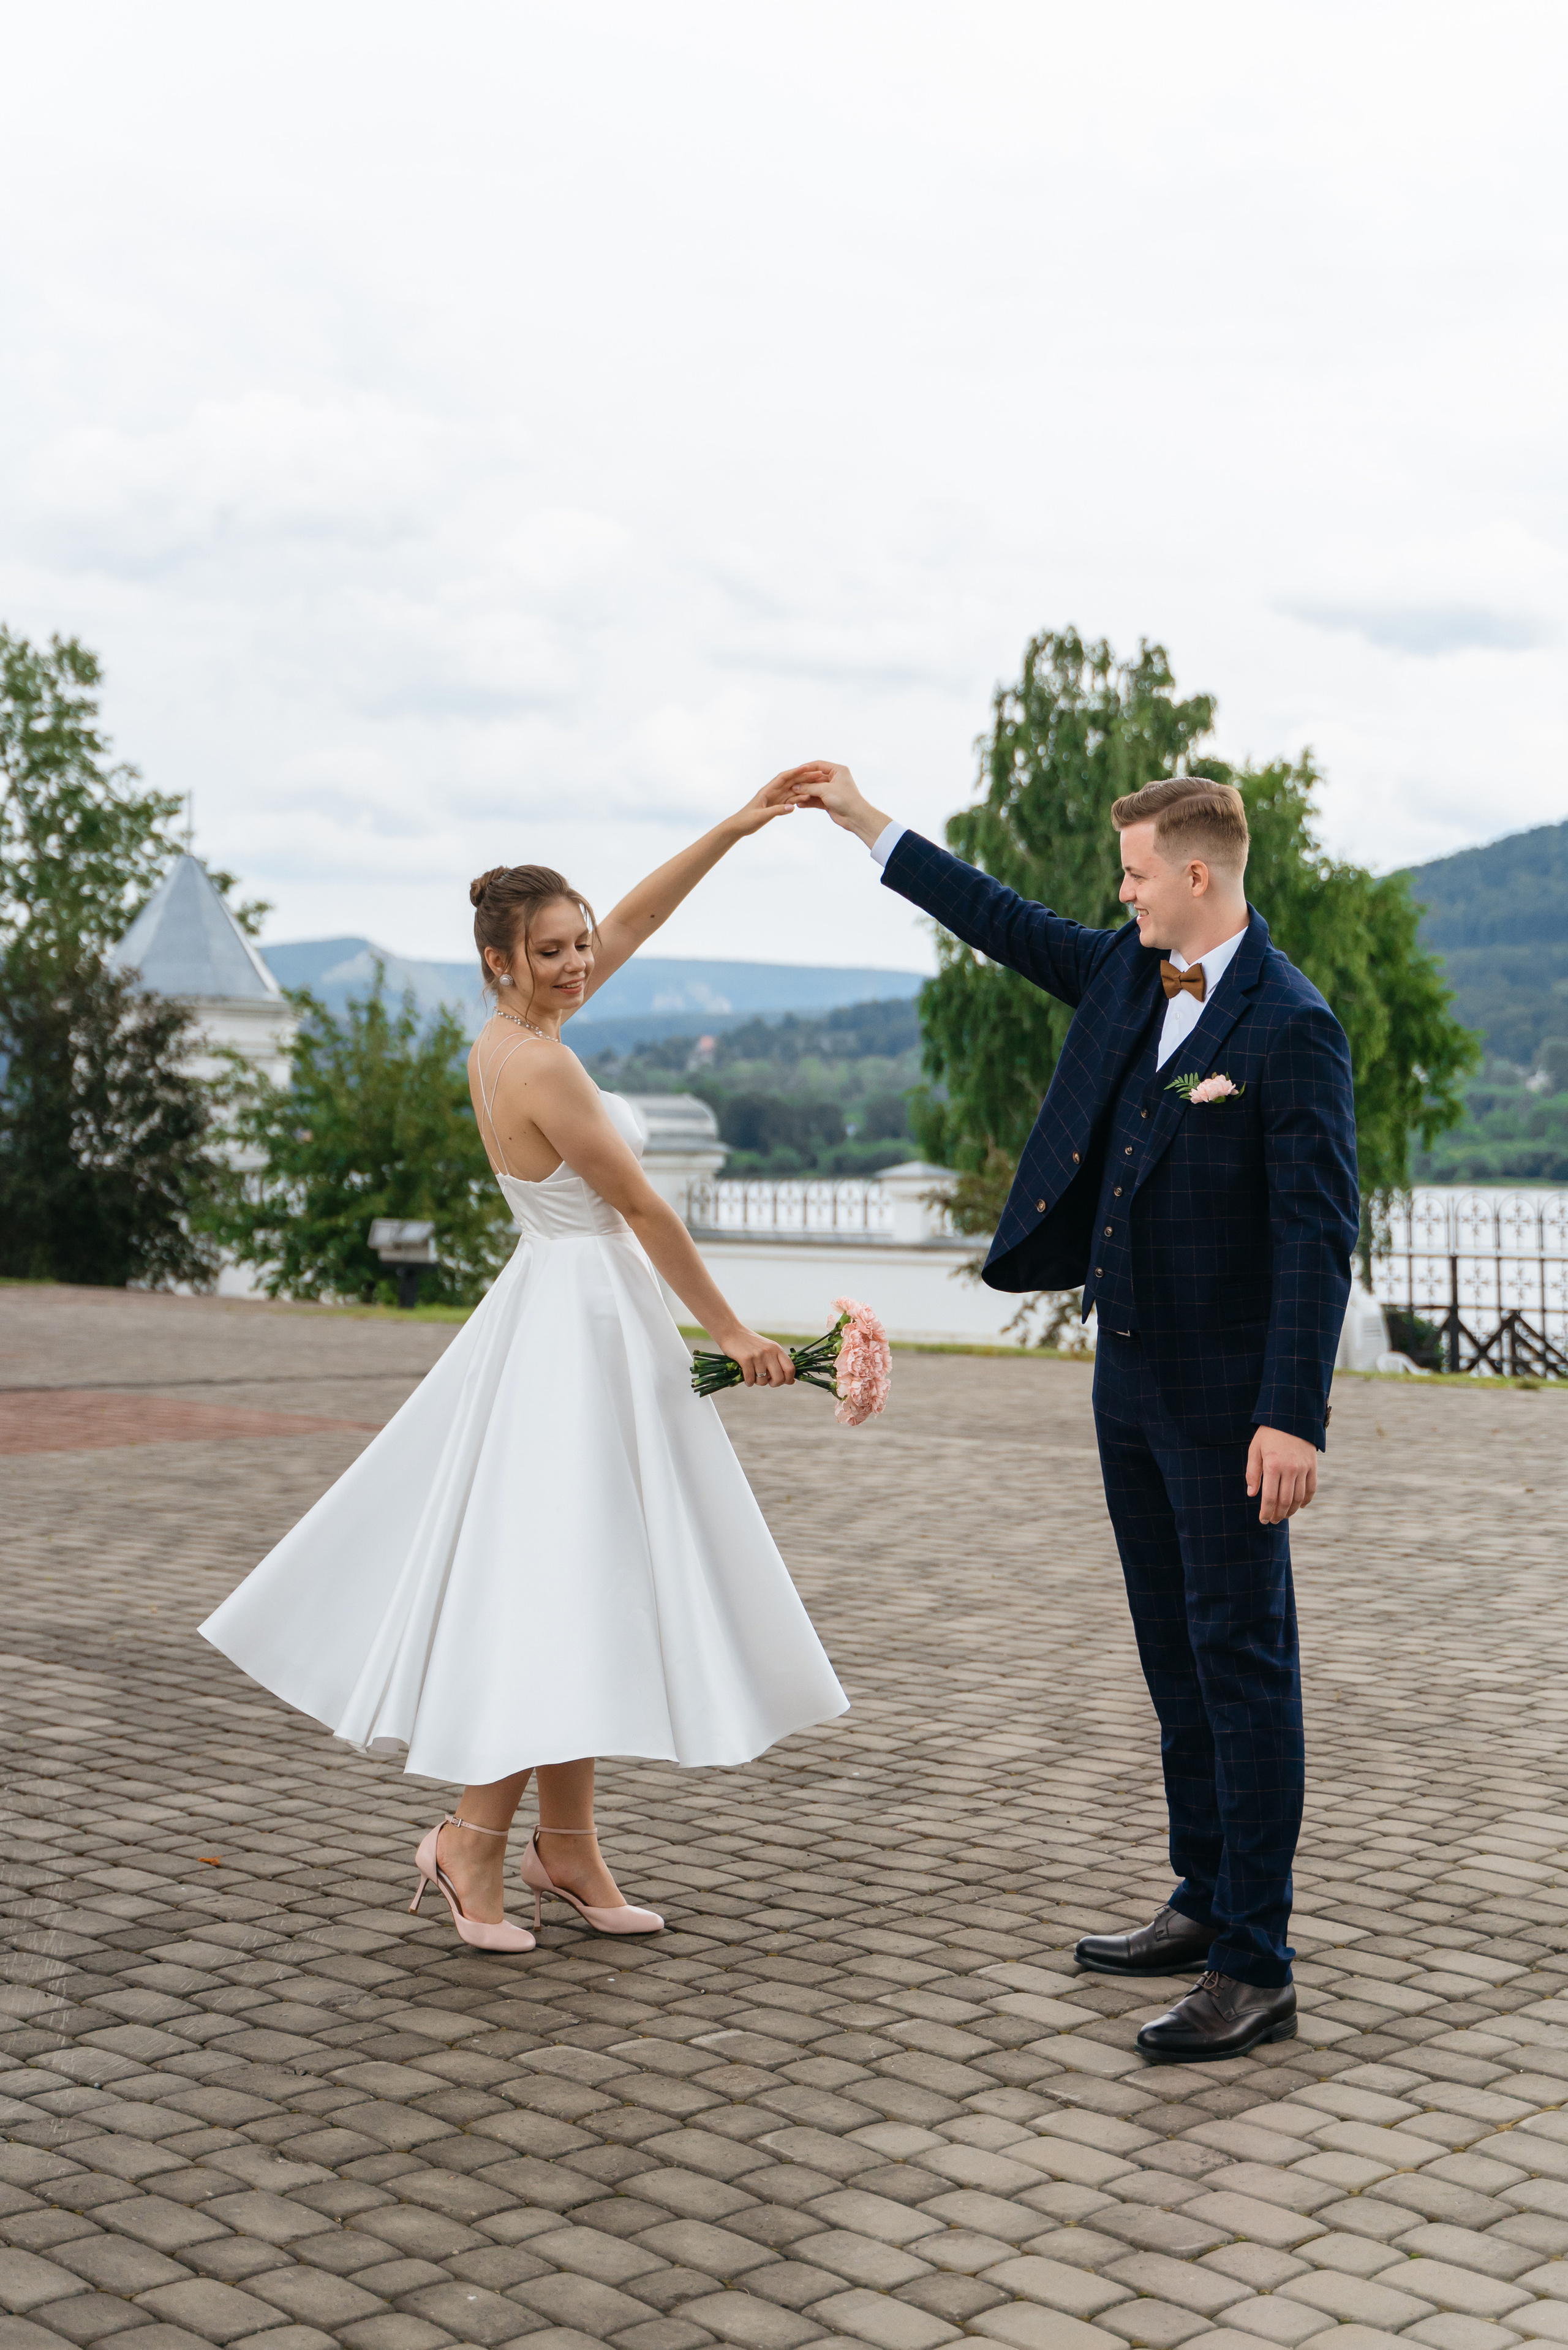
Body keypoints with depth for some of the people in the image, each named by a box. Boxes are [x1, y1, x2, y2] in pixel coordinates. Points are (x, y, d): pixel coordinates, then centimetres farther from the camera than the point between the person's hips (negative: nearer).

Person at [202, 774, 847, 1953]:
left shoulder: (506, 1035, 8)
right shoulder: (543, 1065, -18)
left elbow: (635, 921, 15)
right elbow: (644, 1210, -13)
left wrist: (737, 827, 12)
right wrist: (733, 1333, -5)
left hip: (556, 1313, 10)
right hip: (585, 1324, -10)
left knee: (575, 1585, 11)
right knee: (558, 1577, -6)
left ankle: (565, 1843, 17)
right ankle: (474, 1841, 2)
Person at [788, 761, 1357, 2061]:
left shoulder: (1293, 1027, -15)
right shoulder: (1127, 974, 8)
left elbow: (1319, 1233, -19)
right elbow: (1006, 921, 22)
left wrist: (1294, 1418, -23)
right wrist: (866, 820, 26)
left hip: (1228, 1396, -8)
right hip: (1131, 1378, 8)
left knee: (1242, 1661, -4)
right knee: (1177, 1656, 15)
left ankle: (1257, 1969, 1)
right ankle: (1208, 1903, 27)